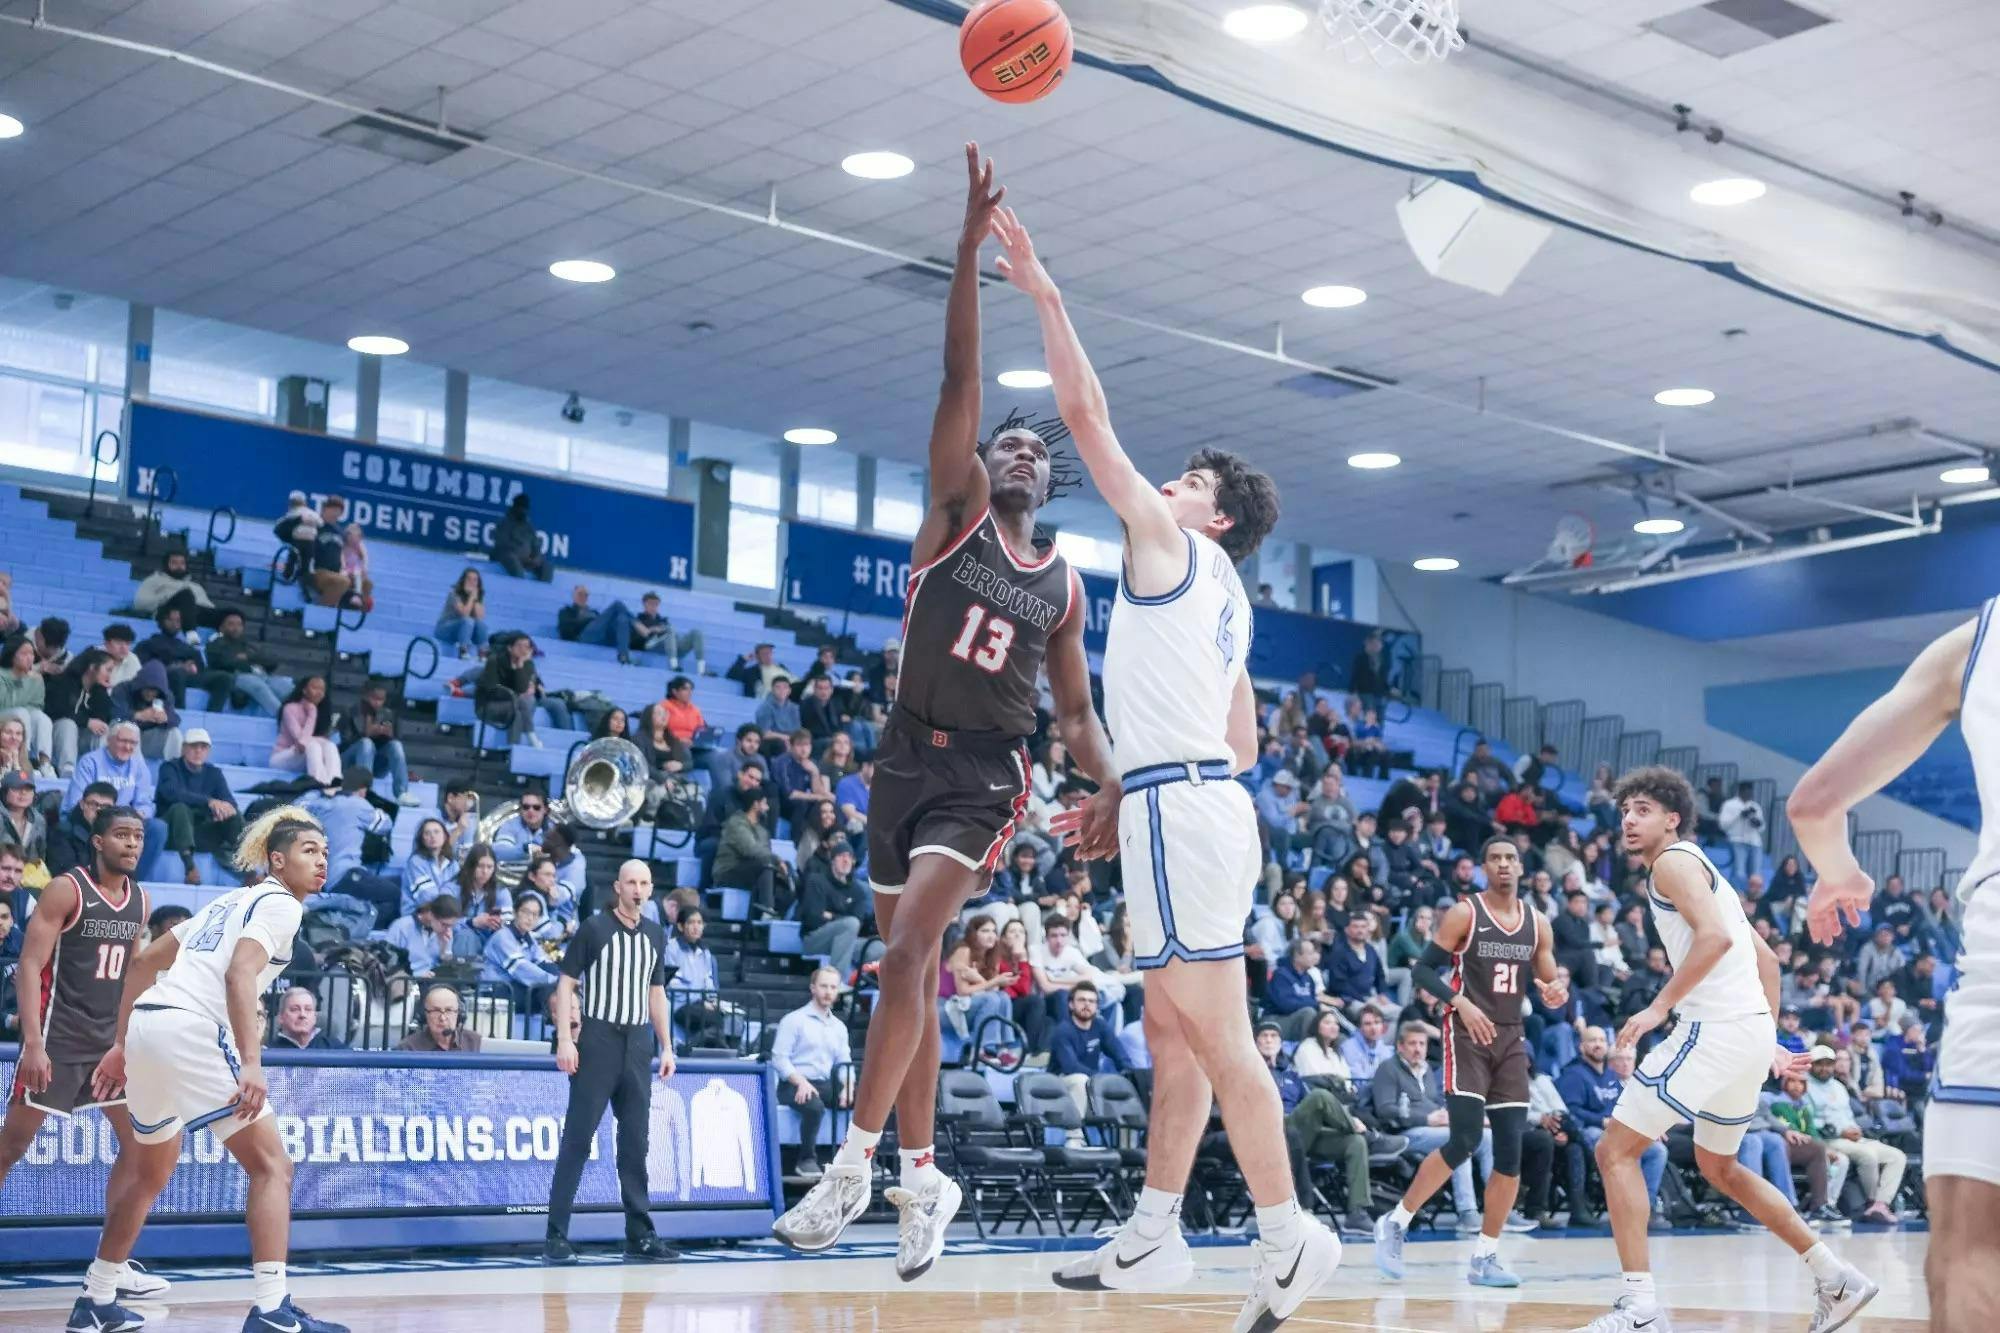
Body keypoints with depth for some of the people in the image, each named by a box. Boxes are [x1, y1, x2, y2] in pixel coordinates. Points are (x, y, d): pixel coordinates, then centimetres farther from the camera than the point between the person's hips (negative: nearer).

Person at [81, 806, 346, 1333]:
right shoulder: (279, 903, 0)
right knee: (272, 1167, -7)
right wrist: (251, 1064, -26)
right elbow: (240, 974, -18)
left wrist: (122, 1042, 29)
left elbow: (144, 961, 27)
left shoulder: (231, 901, 25)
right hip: (191, 1031, -9)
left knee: (151, 1178, 25)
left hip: (147, 1027, 9)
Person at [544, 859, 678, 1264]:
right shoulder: (594, 928, -3)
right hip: (598, 1039, -5)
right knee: (577, 1138, -6)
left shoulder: (655, 936, 13)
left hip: (638, 1045, 5)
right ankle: (556, 1235, -3)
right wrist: (564, 1038, -13)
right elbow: (566, 983, -4)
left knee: (635, 1143, 7)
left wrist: (666, 1046, 14)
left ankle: (640, 1234, 11)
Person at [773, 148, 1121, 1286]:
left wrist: (1117, 789, -7)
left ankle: (855, 1168, -19)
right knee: (915, 970, 7)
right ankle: (924, 1179, 18)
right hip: (909, 757, 1)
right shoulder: (955, 510, 4)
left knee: (908, 954, -20)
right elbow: (961, 380, -7)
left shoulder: (1064, 583, 9)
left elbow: (1075, 708, 13)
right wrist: (973, 248, -17)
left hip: (987, 774, -1)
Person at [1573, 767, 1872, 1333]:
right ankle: (1836, 1278, 26)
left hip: (1716, 1029, -10)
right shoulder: (1703, 870, 25)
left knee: (1615, 1150, -8)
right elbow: (1766, 960, 28)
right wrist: (1769, 1040, 26)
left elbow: (1715, 936, -22)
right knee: (1719, 1167, 26)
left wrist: (1660, 1006, -22)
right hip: (1752, 1031, 10)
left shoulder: (1673, 861, -5)